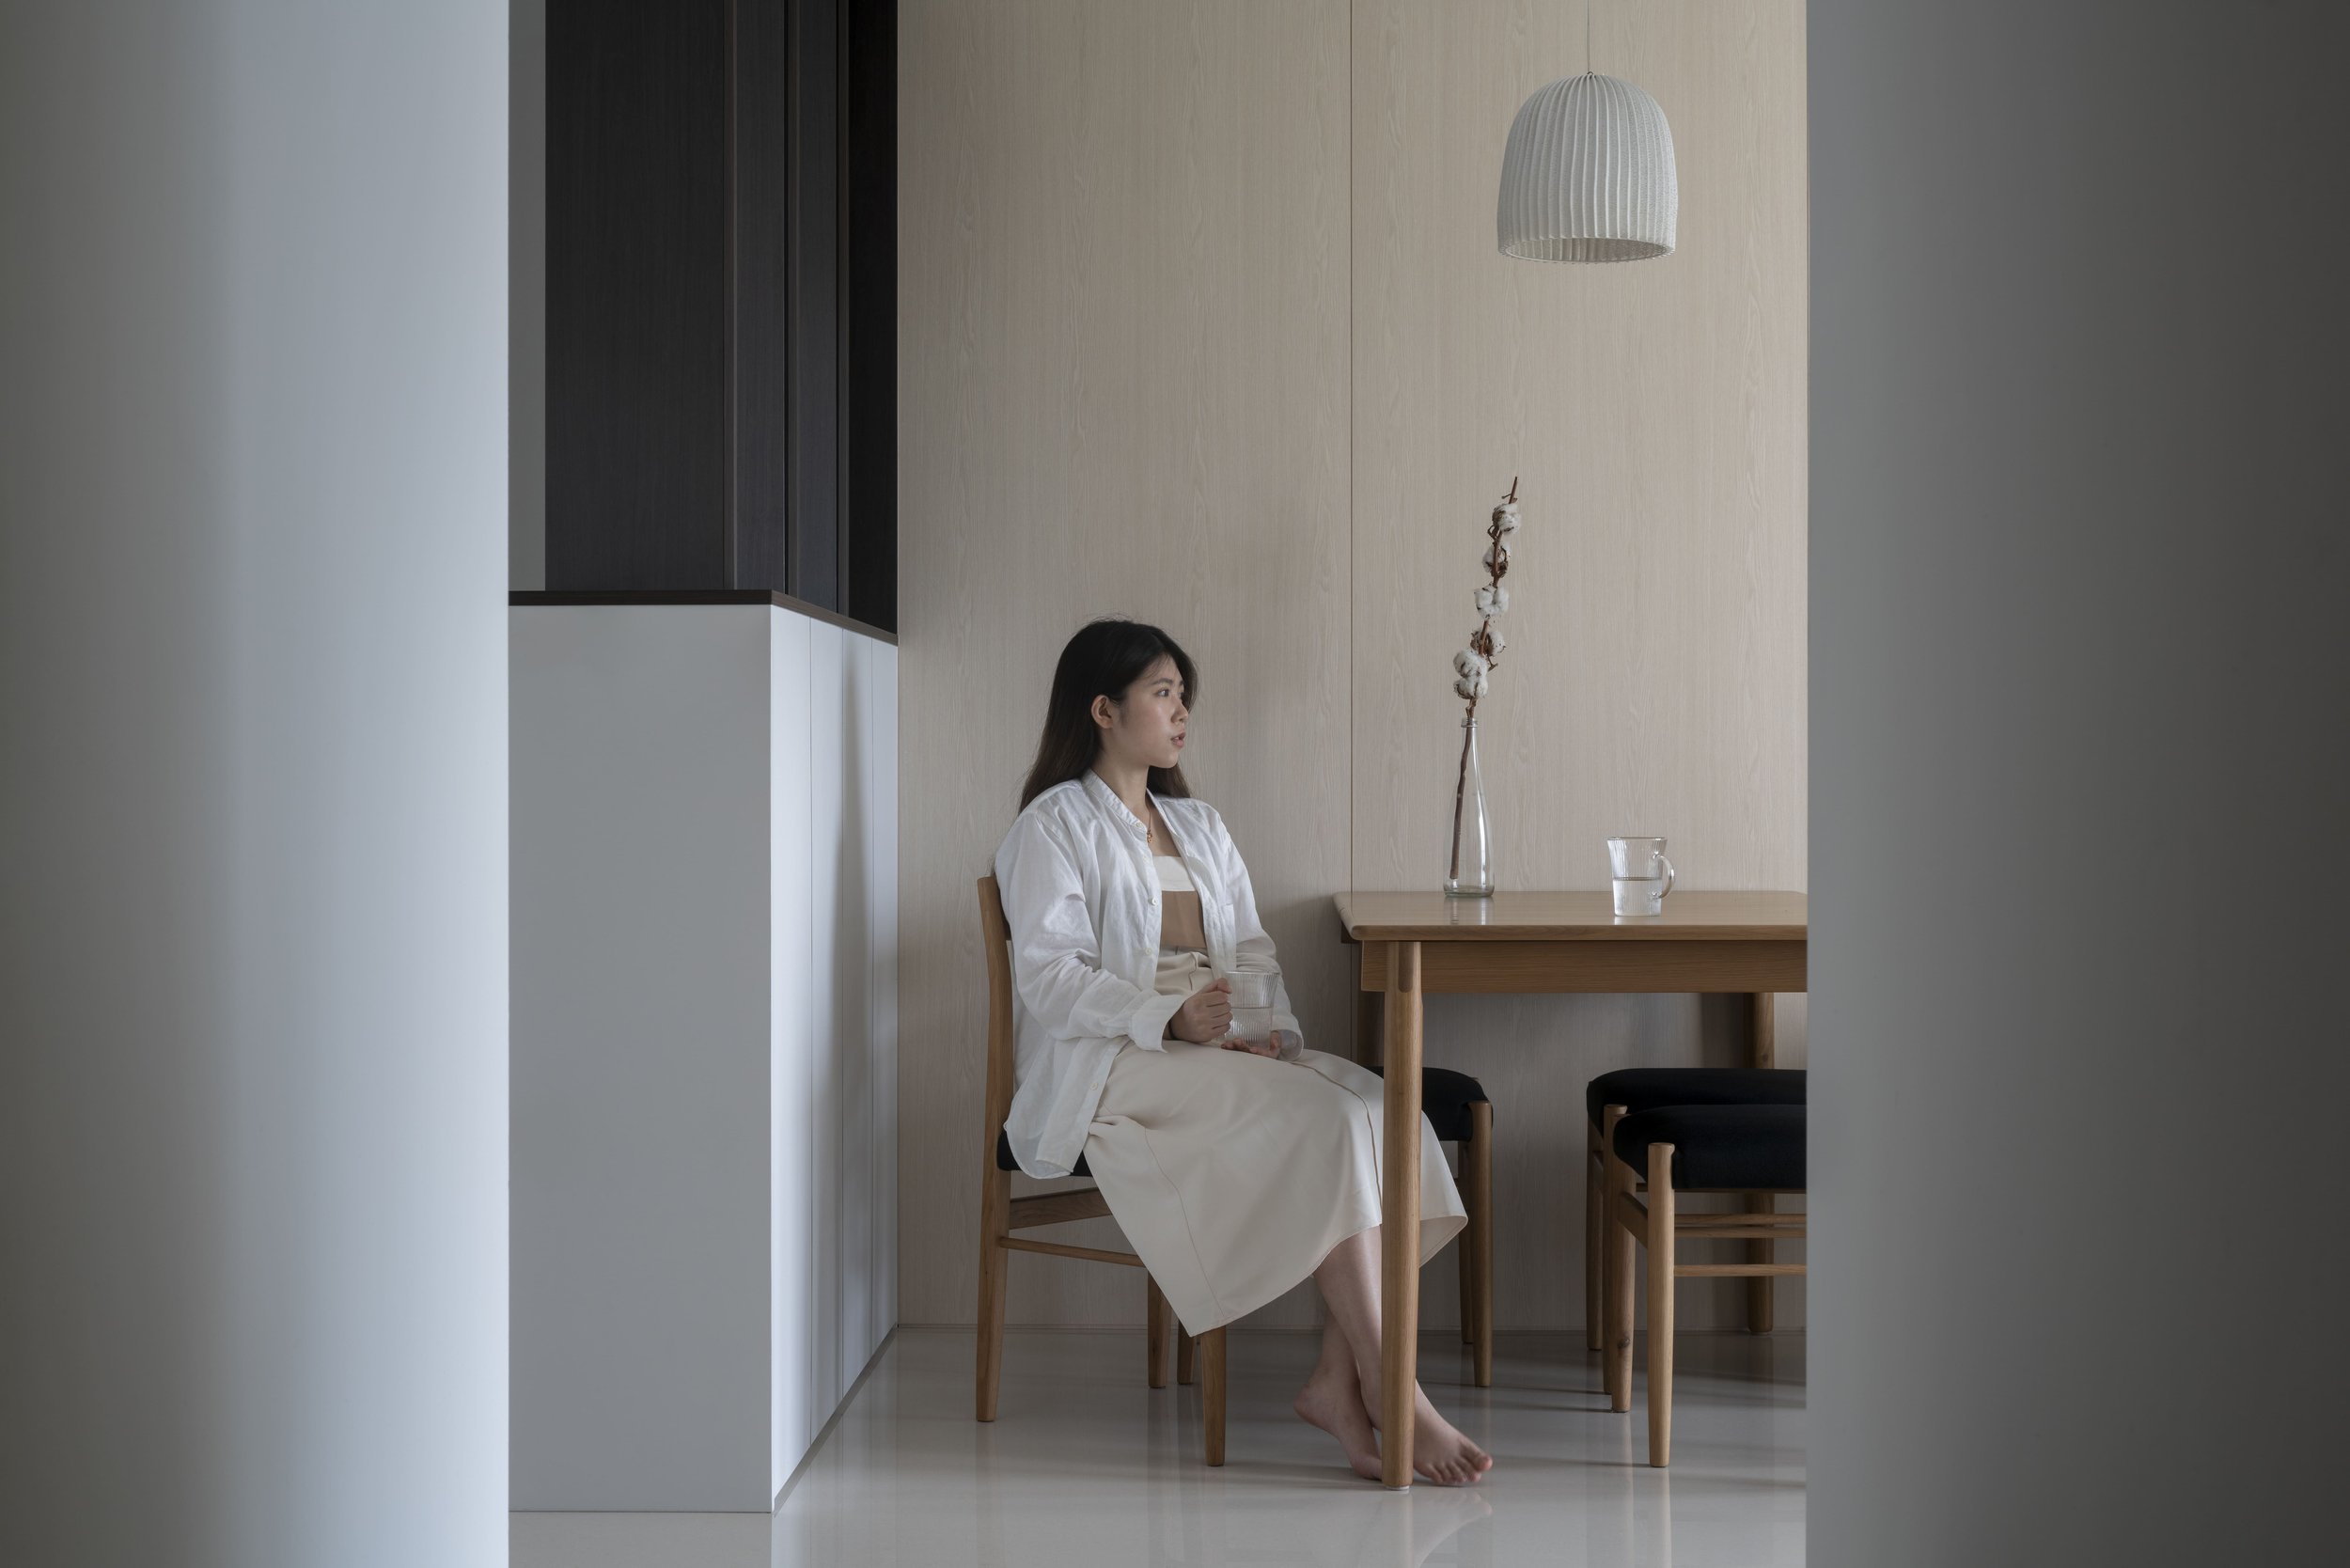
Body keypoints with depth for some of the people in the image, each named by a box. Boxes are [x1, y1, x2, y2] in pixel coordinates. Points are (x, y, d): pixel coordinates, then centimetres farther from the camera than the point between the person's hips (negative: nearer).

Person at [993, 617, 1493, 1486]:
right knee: (1321, 1120, -28)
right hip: (1111, 1068, -7)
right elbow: (1052, 977, -10)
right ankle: (1385, 1388, -26)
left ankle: (1339, 1379, -24)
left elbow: (1252, 950, 16)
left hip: (1222, 1053, 7)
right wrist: (1172, 1017, -24)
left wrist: (1272, 1030, -6)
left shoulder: (1200, 825, 25)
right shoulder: (1053, 826, 1)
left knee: (1384, 1113, -21)